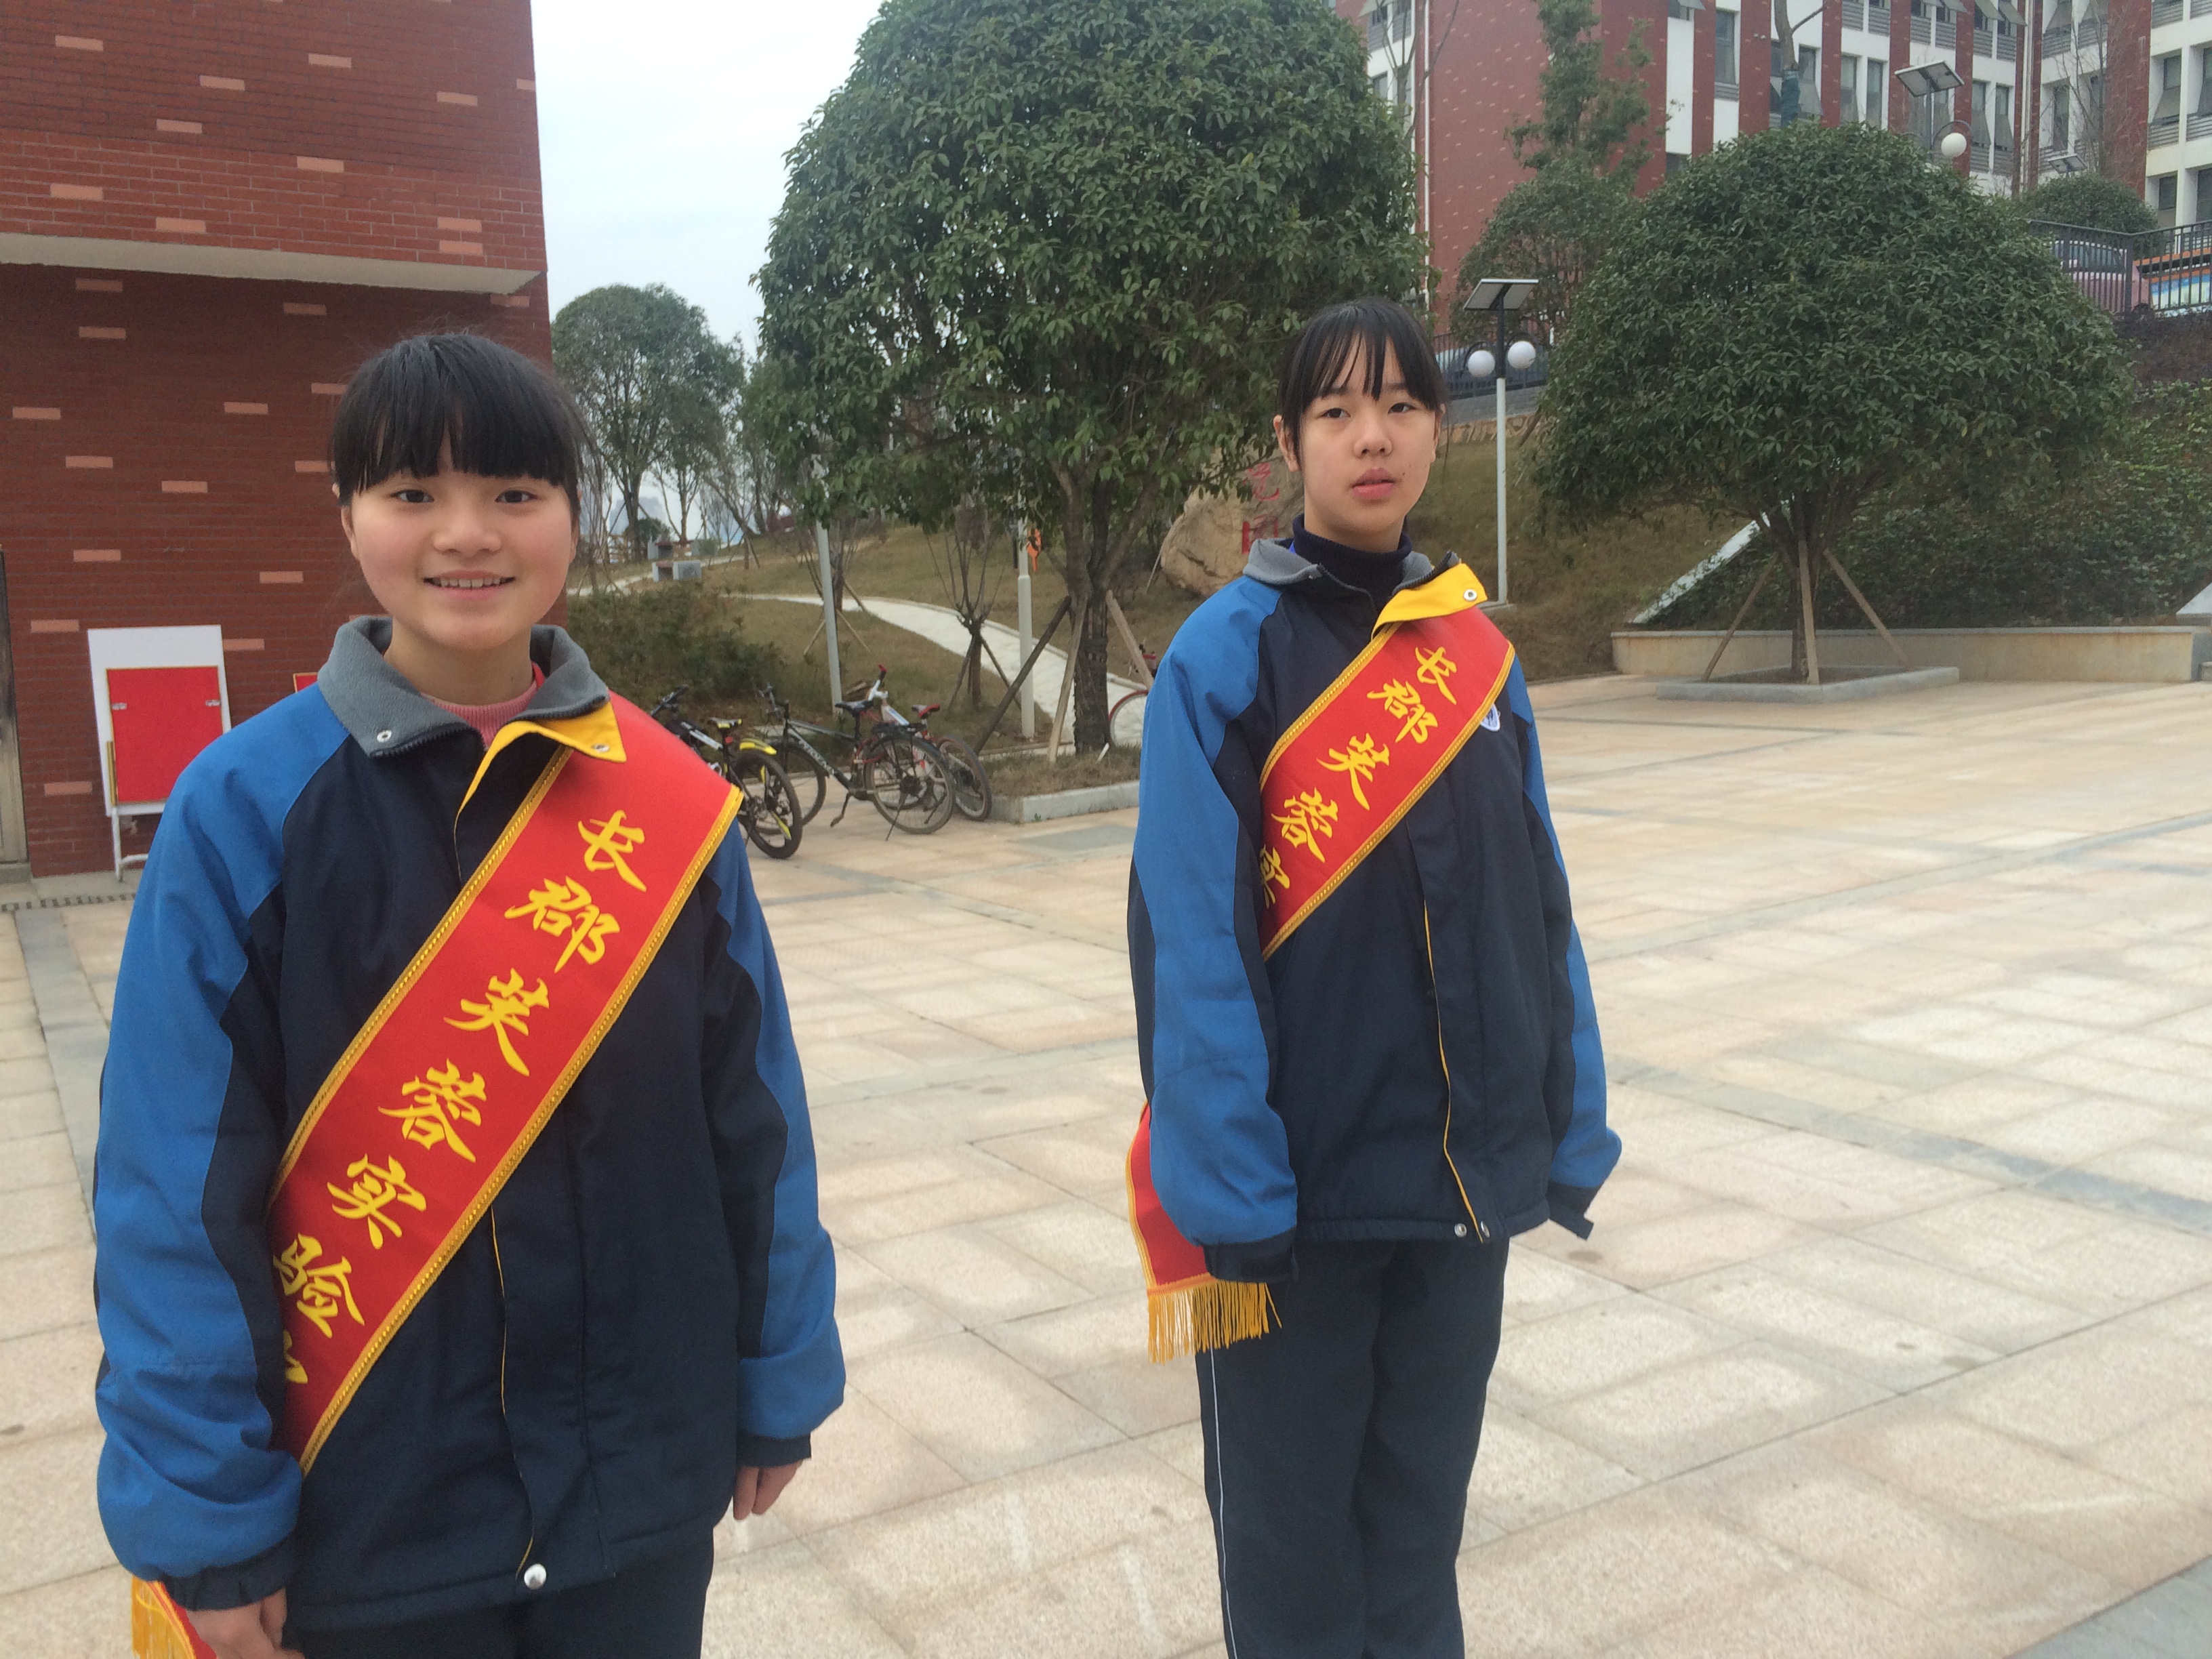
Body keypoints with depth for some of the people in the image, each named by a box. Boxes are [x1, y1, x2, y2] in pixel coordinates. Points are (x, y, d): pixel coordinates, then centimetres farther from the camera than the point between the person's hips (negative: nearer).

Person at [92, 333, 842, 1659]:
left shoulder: (670, 801, -5)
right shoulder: (247, 809, -11)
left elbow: (754, 1113, 0)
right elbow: (177, 1186, -9)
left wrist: (779, 1385, 4)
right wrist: (207, 1521, -8)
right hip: (363, 1500, -1)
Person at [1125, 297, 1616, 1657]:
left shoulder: (1477, 652, 5)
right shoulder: (1227, 654, -10)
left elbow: (1535, 910, 7)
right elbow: (1193, 950, -14)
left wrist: (1571, 1136, 5)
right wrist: (1225, 1202, -17)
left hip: (1464, 1176, 4)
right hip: (1300, 1177, -4)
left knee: (1420, 1522, 20)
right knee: (1292, 1542, 12)